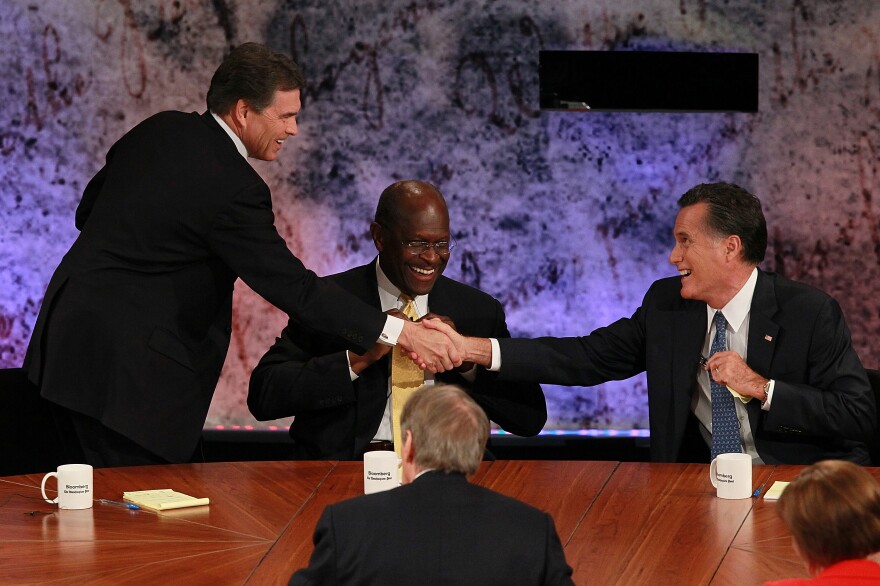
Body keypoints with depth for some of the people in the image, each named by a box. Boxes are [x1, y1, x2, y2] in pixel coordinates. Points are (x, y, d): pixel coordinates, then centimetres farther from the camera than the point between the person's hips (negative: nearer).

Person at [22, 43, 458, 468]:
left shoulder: (158, 131, 7)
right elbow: (293, 287, -20)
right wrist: (400, 334, -19)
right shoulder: (234, 190, -19)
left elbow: (88, 209, 18)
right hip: (125, 368, -10)